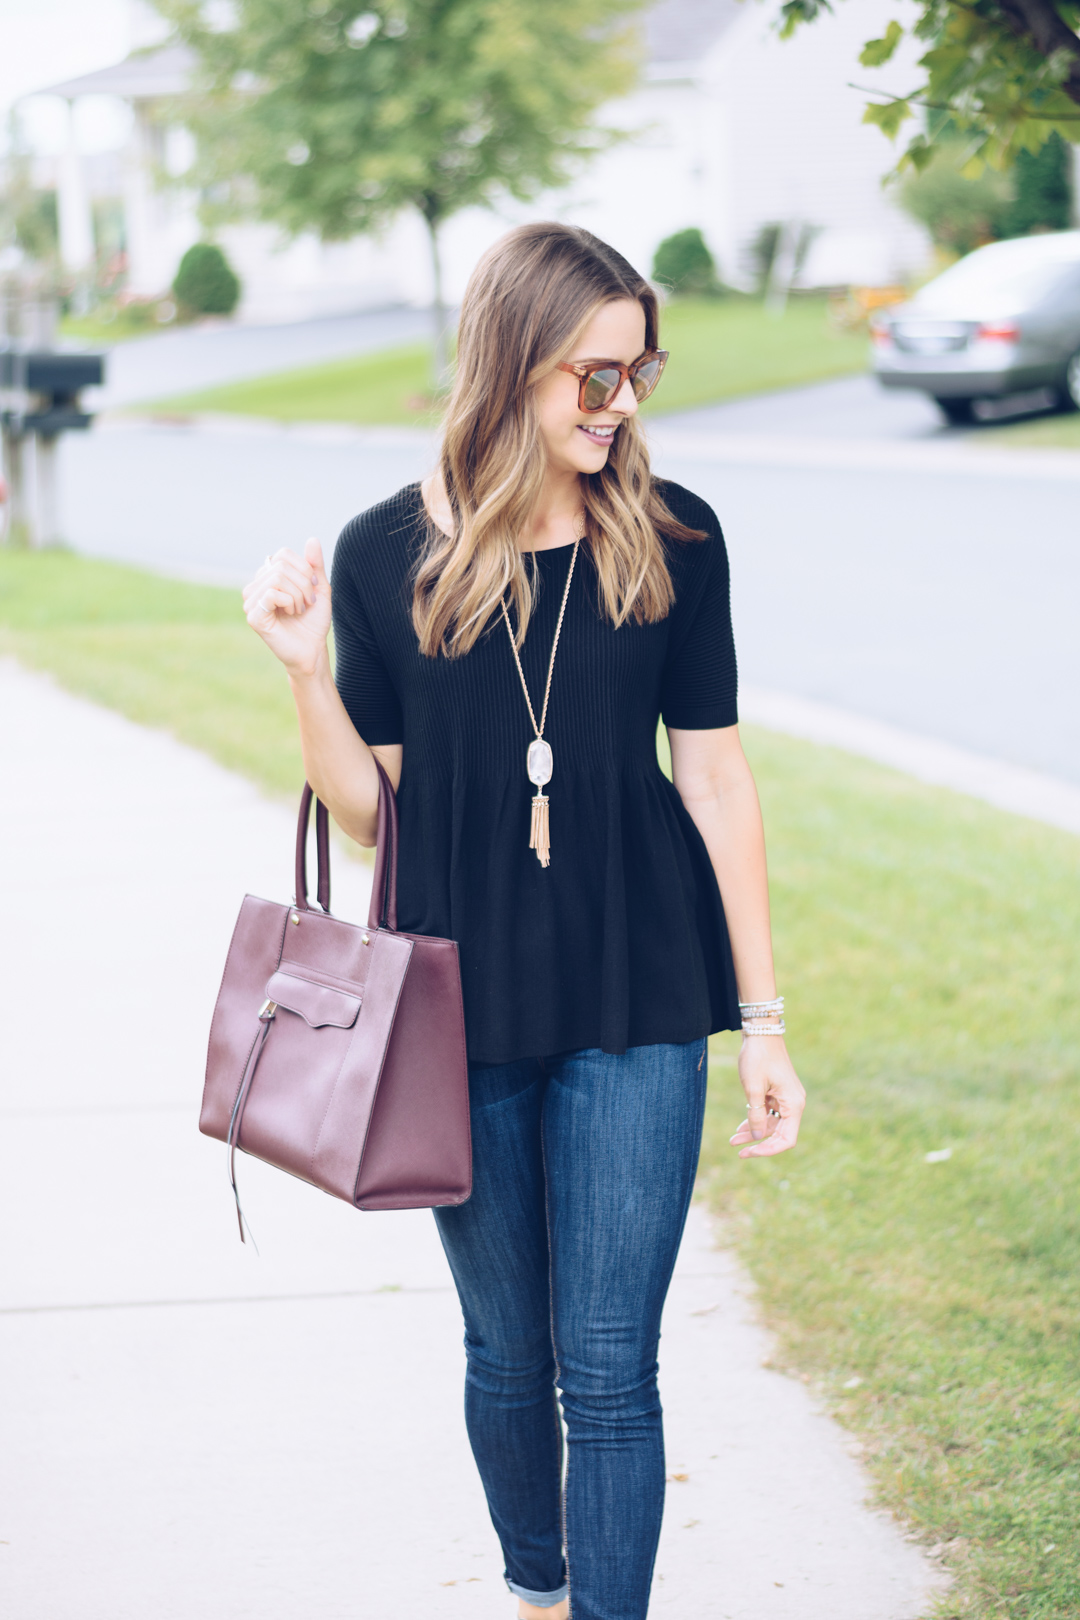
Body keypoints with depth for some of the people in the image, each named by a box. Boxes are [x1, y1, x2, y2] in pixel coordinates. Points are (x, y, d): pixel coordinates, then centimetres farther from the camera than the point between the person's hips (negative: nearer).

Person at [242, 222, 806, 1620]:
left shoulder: (672, 539, -3)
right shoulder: (386, 555, -3)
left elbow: (716, 776, 1)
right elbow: (369, 810, 2)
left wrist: (763, 1019, 1)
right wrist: (305, 670, -14)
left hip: (637, 1004, -1)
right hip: (464, 1011, 1)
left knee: (609, 1371, -3)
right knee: (508, 1360, 15)